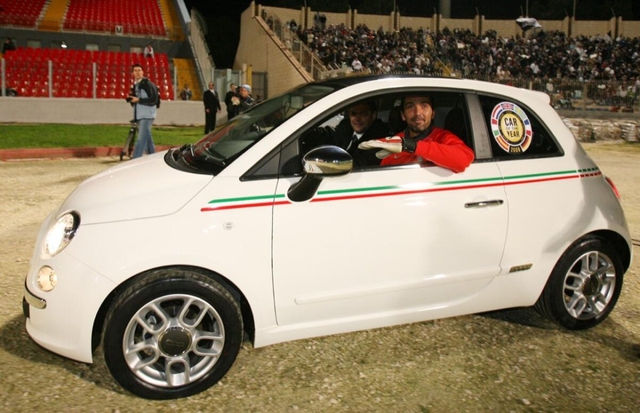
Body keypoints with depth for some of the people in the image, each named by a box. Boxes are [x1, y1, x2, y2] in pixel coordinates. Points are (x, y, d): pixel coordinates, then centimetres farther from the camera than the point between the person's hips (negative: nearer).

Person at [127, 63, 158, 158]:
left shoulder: (147, 84, -10)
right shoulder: (135, 85, 15)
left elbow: (154, 100, -17)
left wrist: (138, 100, -19)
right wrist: (130, 98, 0)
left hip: (147, 116, -8)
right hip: (139, 116, 8)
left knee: (141, 139, -12)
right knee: (147, 139, 13)